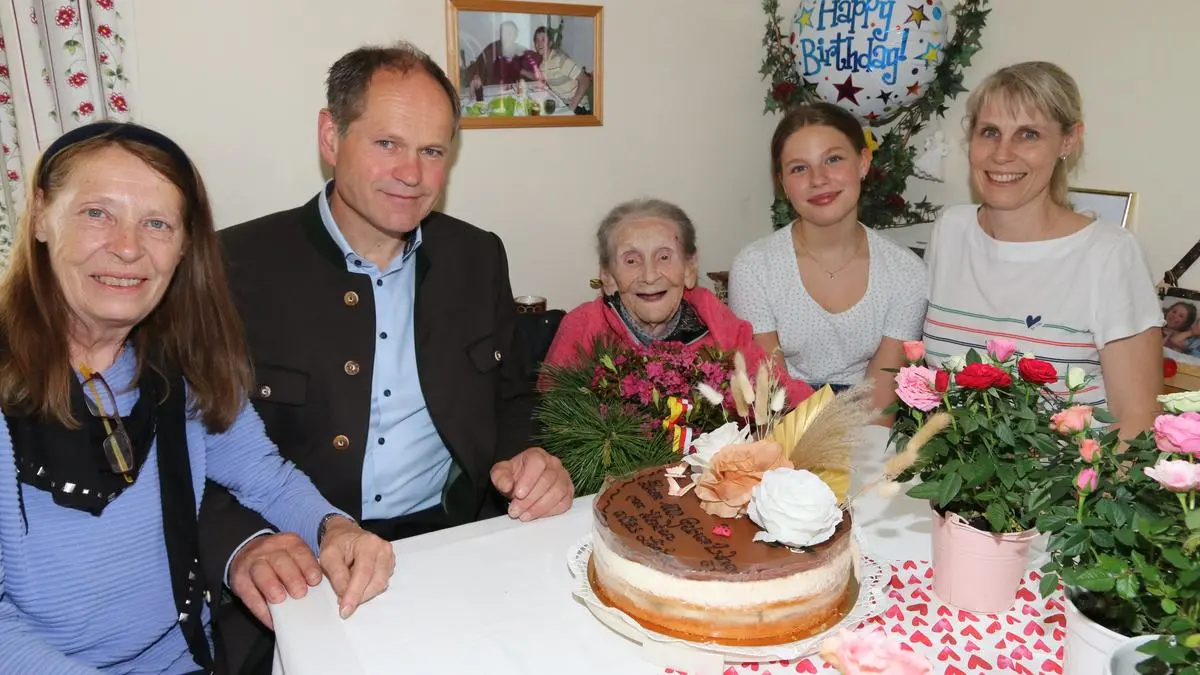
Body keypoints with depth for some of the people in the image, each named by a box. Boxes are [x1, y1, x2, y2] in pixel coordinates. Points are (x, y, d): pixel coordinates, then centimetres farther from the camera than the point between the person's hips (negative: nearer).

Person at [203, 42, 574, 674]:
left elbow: (511, 404, 13)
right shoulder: (238, 265, -5)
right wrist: (242, 544, -23)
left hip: (454, 543, 4)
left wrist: (527, 462, -9)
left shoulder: (478, 258, 6)